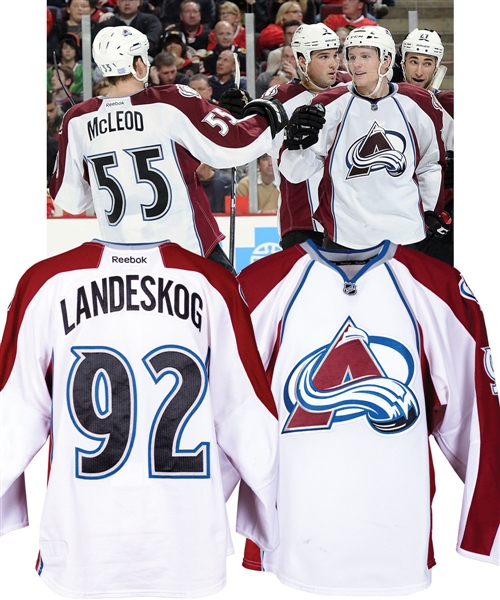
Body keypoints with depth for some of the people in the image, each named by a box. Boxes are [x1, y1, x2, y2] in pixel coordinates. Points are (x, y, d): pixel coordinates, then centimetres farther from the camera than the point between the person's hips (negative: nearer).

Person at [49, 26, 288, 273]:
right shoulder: (173, 102, -13)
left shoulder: (77, 121, -2)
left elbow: (69, 199, 5)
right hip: (188, 245, -3)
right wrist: (265, 118, 7)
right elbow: (232, 146, -12)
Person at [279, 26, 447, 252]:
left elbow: (431, 164, 16)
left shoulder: (416, 105, 2)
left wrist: (433, 215, 14)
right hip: (345, 237, -2)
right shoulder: (331, 104, -4)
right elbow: (295, 172, -6)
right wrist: (299, 141, -25)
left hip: (406, 235, 2)